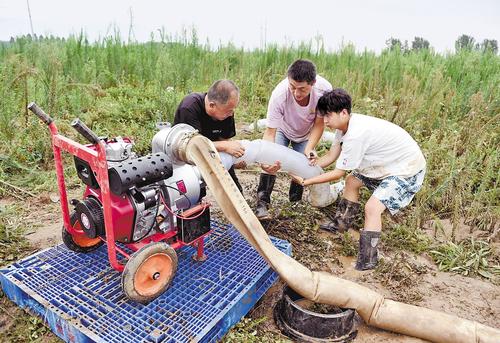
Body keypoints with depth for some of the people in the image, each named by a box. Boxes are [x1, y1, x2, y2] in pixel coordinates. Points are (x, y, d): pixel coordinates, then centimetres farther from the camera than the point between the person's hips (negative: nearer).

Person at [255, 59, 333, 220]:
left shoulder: (324, 89, -35)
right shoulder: (279, 95, -40)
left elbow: (319, 124, -20)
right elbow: (270, 133, -35)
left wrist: (309, 149, -31)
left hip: (306, 134, 2)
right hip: (282, 129, -1)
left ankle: (295, 204, 18)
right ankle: (262, 203, -13)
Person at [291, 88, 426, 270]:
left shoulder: (356, 135, -33)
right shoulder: (346, 124, -6)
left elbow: (338, 173, -22)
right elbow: (330, 157, 1)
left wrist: (306, 181, -16)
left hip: (408, 170, -10)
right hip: (390, 162, 10)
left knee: (372, 207, -20)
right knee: (352, 180, 18)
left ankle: (367, 262, -7)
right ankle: (341, 223, 36)